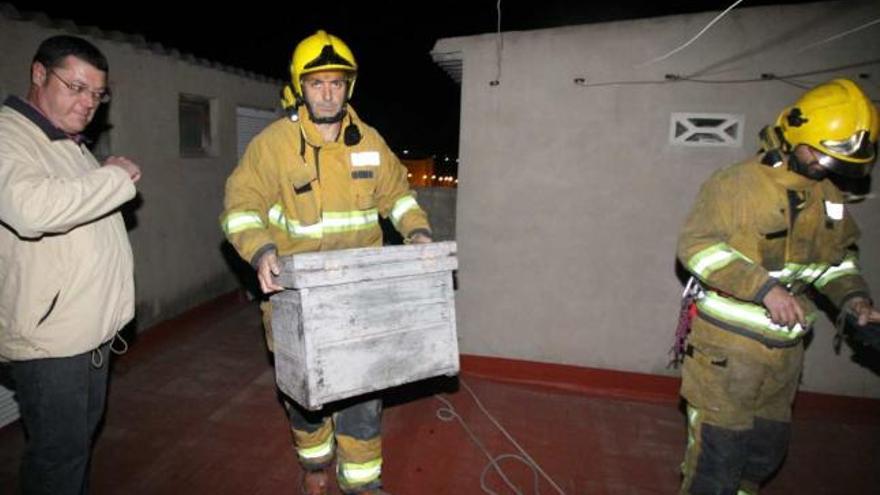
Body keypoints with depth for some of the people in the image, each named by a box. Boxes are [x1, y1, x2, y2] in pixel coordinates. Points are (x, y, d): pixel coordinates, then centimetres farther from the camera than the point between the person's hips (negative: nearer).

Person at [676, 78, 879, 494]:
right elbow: (695, 245, -21)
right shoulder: (735, 184, -13)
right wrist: (763, 287, -28)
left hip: (783, 349, 7)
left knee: (768, 447, 21)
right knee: (718, 446, 2)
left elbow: (837, 255, 19)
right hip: (726, 346, -7)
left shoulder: (829, 197, 8)